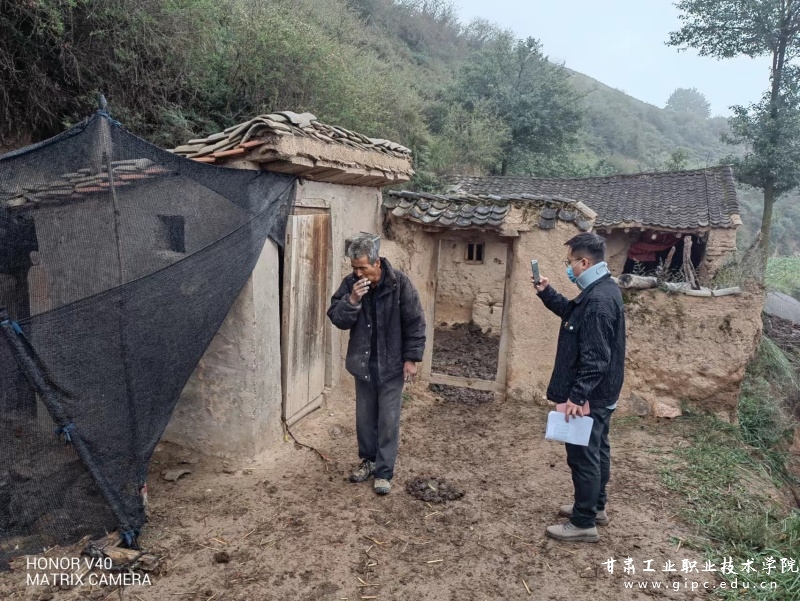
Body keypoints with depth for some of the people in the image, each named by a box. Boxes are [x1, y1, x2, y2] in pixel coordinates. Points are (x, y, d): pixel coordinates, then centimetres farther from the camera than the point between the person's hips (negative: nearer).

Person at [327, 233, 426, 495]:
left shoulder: (399, 283, -16)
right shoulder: (350, 284, -6)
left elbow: (415, 323, -11)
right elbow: (336, 319, -7)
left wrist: (411, 358, -12)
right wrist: (352, 300, -24)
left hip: (391, 365, -4)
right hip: (363, 363, 4)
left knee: (388, 420, 3)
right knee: (364, 417, 16)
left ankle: (384, 471, 15)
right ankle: (368, 460, 34)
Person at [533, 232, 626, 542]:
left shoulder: (599, 301, -26)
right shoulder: (601, 290, 7)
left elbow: (595, 357, -29)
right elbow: (572, 313, 24)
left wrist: (577, 395, -28)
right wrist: (547, 293, 15)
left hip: (589, 396, -11)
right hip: (600, 393, 11)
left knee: (583, 456, 1)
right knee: (596, 451, 21)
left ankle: (584, 523, 15)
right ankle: (595, 507, 37)